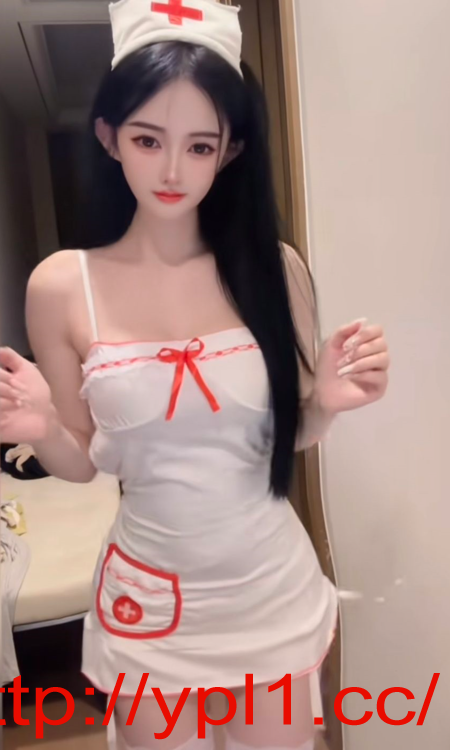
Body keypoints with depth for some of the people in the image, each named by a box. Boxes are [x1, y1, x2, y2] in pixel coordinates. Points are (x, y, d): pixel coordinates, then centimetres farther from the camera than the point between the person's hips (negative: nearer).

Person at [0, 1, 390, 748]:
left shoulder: (276, 268, -9)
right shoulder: (60, 286, -11)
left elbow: (289, 433, 2)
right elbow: (82, 464, -3)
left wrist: (328, 403, -18)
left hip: (274, 588, 2)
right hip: (149, 599, -1)